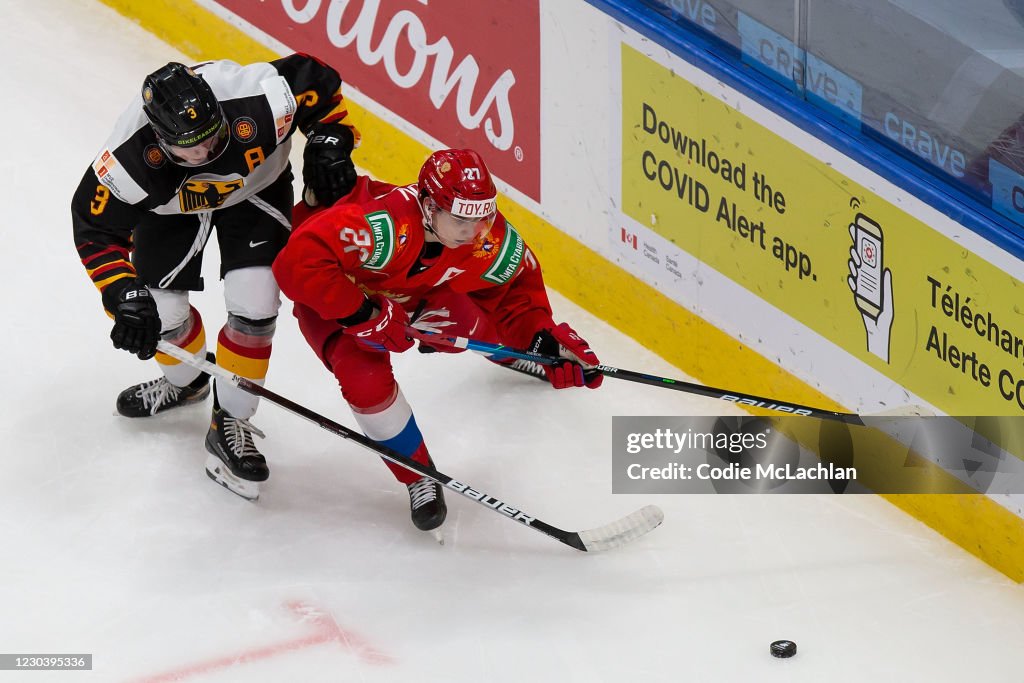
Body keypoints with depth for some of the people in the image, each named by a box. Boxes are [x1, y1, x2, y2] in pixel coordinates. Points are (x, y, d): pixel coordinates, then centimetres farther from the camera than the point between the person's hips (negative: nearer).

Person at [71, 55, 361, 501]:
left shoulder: (258, 104, -42)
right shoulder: (130, 160, -39)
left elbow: (318, 80, -21)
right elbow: (95, 229, -25)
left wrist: (328, 145, -21)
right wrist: (126, 295, -34)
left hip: (256, 186, 0)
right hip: (172, 201, 1)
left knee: (254, 308, -13)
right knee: (160, 309, 0)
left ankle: (230, 424, 7)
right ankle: (184, 382, 37)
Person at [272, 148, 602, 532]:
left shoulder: (490, 238, -27)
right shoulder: (383, 226, -47)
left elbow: (518, 282, -7)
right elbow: (298, 262, -52)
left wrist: (542, 336, -23)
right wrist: (362, 315, -45)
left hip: (410, 291, 5)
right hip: (334, 296, -5)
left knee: (480, 322, -7)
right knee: (366, 376, -28)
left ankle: (509, 354, 36)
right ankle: (419, 478, -3)